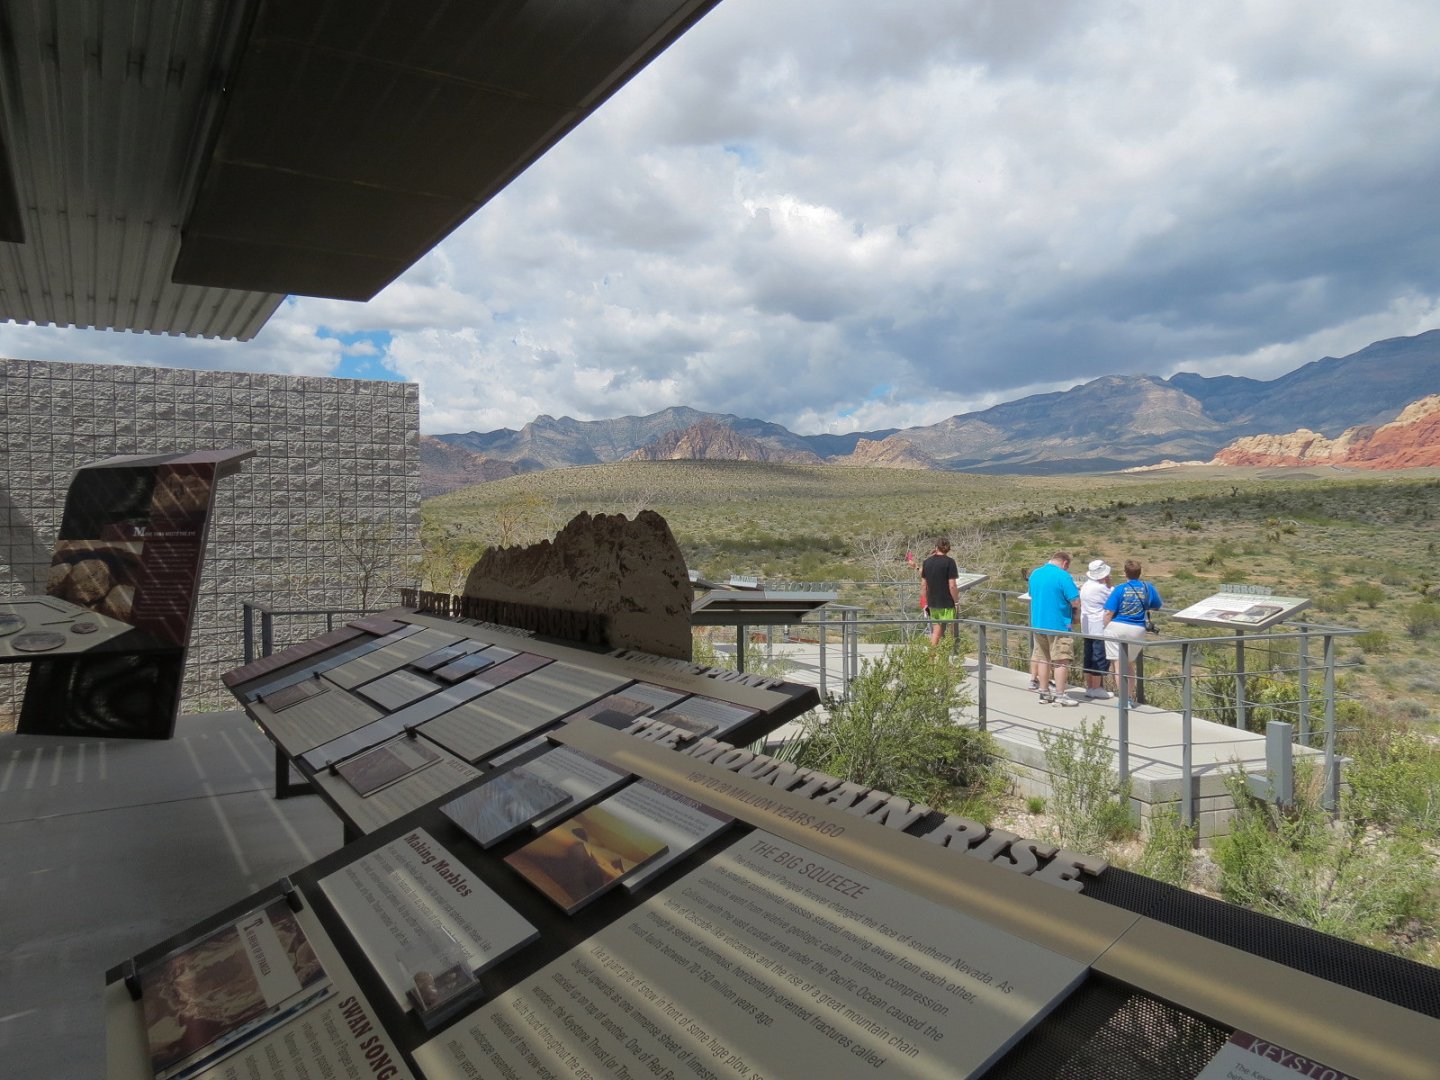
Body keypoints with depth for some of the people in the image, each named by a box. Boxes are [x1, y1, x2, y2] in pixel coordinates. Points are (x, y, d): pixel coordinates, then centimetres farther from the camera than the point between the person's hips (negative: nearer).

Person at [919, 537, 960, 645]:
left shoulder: (926, 562, 5)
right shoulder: (949, 562, -11)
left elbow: (923, 585, 8)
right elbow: (952, 585, -14)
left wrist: (925, 603, 15)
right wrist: (956, 601, -3)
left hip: (932, 603, 5)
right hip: (947, 604, -5)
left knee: (936, 630, 15)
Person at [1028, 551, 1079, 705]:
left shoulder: (1035, 573, 8)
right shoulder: (1063, 576, -15)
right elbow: (1076, 602, -16)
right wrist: (1075, 617, 2)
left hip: (1038, 624, 7)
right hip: (1059, 625, -7)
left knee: (1043, 659, 13)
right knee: (1061, 661, 1)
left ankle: (1044, 693, 18)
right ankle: (1059, 695, 1)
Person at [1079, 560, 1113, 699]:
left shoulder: (1085, 585, 8)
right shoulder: (1101, 588, -17)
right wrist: (1108, 584, -2)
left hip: (1087, 627, 9)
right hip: (1099, 628, -9)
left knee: (1089, 657, 12)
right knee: (1100, 657, -1)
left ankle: (1089, 687, 18)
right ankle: (1096, 688, 3)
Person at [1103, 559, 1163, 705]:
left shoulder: (1120, 589, -6)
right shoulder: (1148, 588, 3)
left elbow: (1109, 613, -10)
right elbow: (1158, 607, 19)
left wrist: (1106, 628, 3)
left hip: (1116, 628, -3)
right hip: (1137, 630, 4)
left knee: (1118, 665, 2)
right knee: (1130, 664, 20)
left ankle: (1124, 699, 0)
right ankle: (1130, 697, 24)